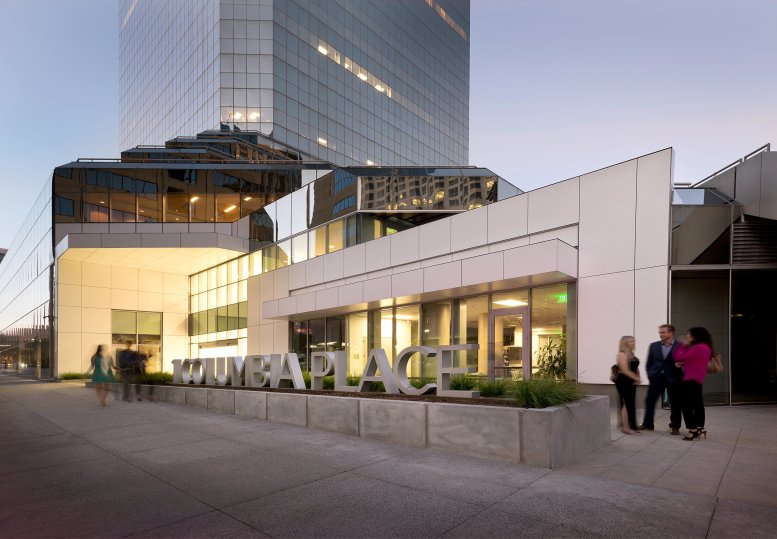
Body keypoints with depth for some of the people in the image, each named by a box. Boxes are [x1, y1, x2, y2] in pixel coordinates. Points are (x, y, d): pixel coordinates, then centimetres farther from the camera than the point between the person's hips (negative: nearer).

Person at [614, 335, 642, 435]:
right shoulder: (622, 354, -15)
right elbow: (625, 371, -21)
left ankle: (631, 426, 22)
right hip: (624, 382, -9)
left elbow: (636, 368, 17)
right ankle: (626, 428, -1)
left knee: (631, 404, 13)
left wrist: (638, 378, 0)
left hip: (631, 382, 9)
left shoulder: (631, 354, 15)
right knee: (626, 404, -6)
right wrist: (637, 378, -13)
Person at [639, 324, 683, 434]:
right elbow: (648, 363, 11)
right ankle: (648, 424, 16)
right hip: (656, 378, 3)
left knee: (675, 403, 7)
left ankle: (675, 426, 22)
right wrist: (650, 375, 4)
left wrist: (679, 377, -9)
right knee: (649, 401, 4)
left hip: (673, 379, -3)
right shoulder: (653, 346, 6)